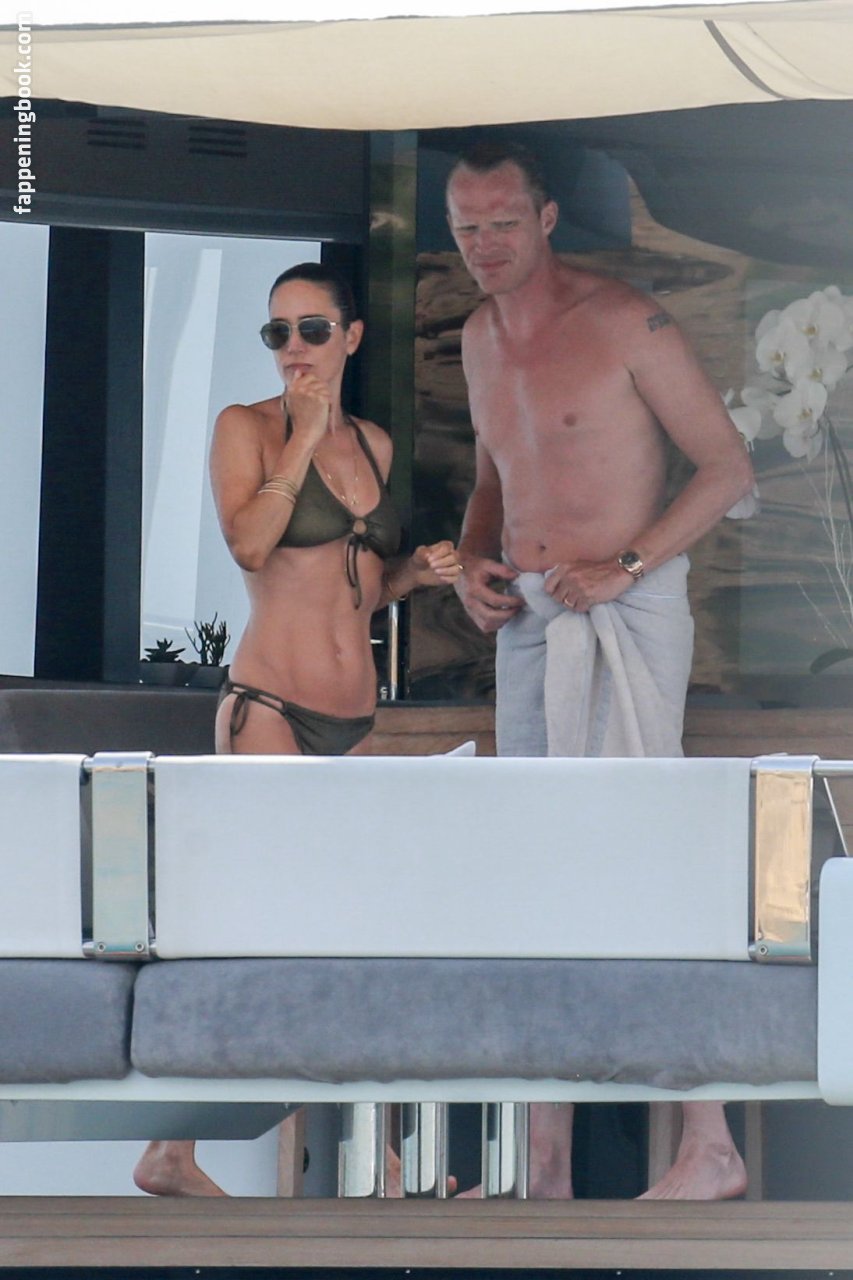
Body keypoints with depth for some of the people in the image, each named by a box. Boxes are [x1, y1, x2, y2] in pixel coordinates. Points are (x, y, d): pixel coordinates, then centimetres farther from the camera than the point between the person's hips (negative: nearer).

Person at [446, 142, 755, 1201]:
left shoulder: (624, 323, -9)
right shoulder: (479, 338, 13)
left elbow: (730, 467, -8)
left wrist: (624, 567, -16)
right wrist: (474, 562, 7)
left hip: (625, 613, -7)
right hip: (524, 623, 7)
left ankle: (709, 1144, -2)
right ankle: (545, 1164, 12)